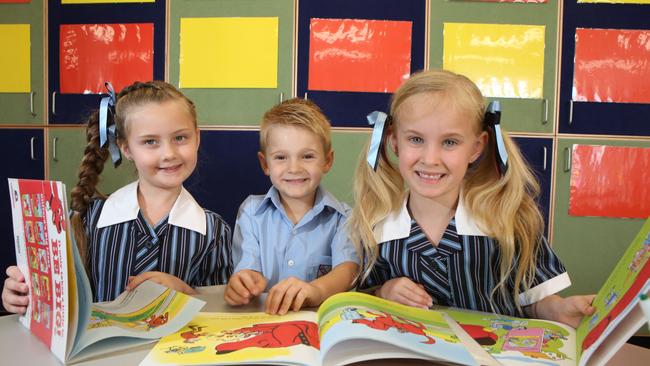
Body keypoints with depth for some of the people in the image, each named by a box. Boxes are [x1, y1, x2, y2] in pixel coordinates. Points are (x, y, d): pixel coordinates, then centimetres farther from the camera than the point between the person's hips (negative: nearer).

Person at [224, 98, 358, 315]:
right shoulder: (252, 212, 6)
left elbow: (347, 268, -15)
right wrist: (242, 285, -28)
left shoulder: (341, 217, 1)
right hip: (261, 318, 1)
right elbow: (247, 268, -4)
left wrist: (316, 290, -36)